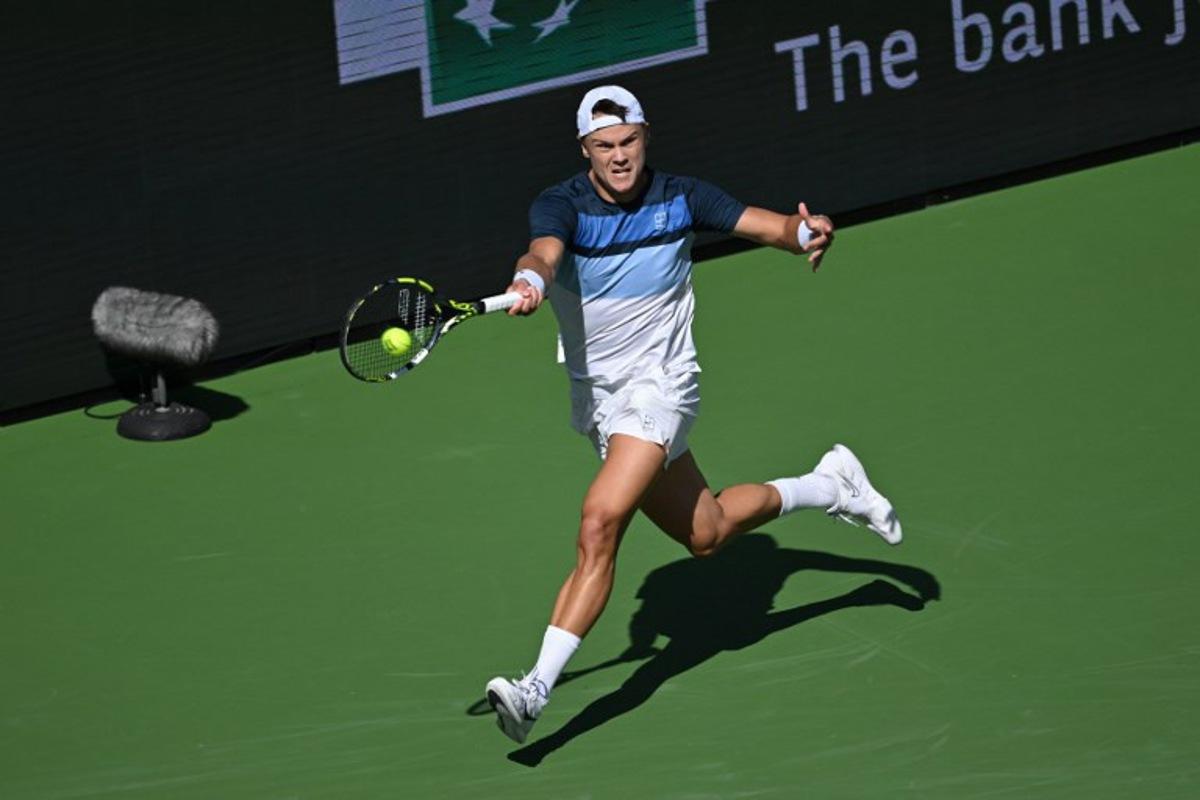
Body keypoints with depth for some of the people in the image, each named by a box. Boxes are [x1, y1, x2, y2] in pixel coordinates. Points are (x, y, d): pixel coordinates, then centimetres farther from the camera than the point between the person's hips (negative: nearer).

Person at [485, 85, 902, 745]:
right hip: (597, 399, 3)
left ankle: (538, 688, -26)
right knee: (705, 533, 18)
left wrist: (807, 234, -27)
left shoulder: (679, 198, -6)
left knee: (600, 522, -23)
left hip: (660, 387, -3)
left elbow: (768, 225, -3)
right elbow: (544, 251, -33)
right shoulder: (561, 206, -11)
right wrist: (530, 279, -57)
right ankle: (830, 486, 45)